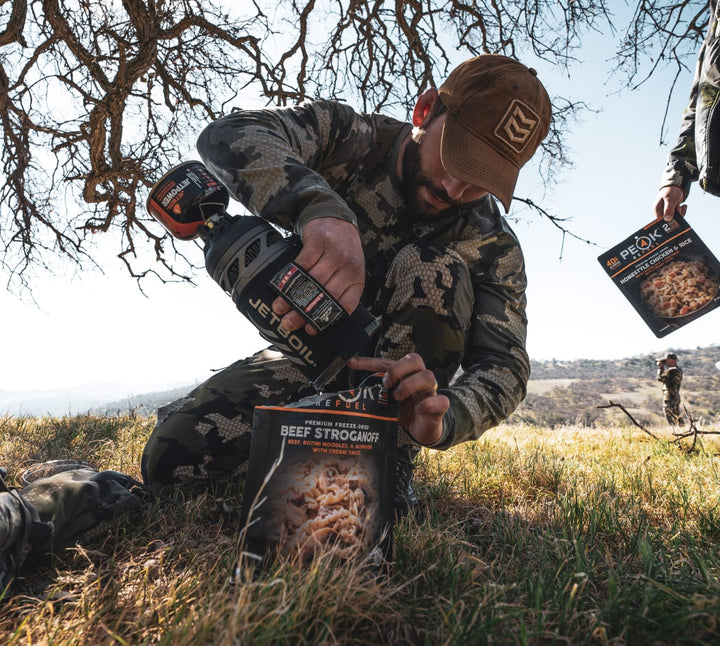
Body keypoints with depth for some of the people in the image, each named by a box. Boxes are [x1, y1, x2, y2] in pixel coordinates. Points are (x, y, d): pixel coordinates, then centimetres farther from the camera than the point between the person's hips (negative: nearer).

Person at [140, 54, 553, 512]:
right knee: (171, 455, -17)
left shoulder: (494, 246, -16)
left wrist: (443, 417, -48)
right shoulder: (349, 138, -15)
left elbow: (505, 364, -24)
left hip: (398, 369, 0)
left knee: (435, 270, -30)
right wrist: (321, 206, -54)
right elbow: (229, 136, -33)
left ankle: (390, 459, -20)